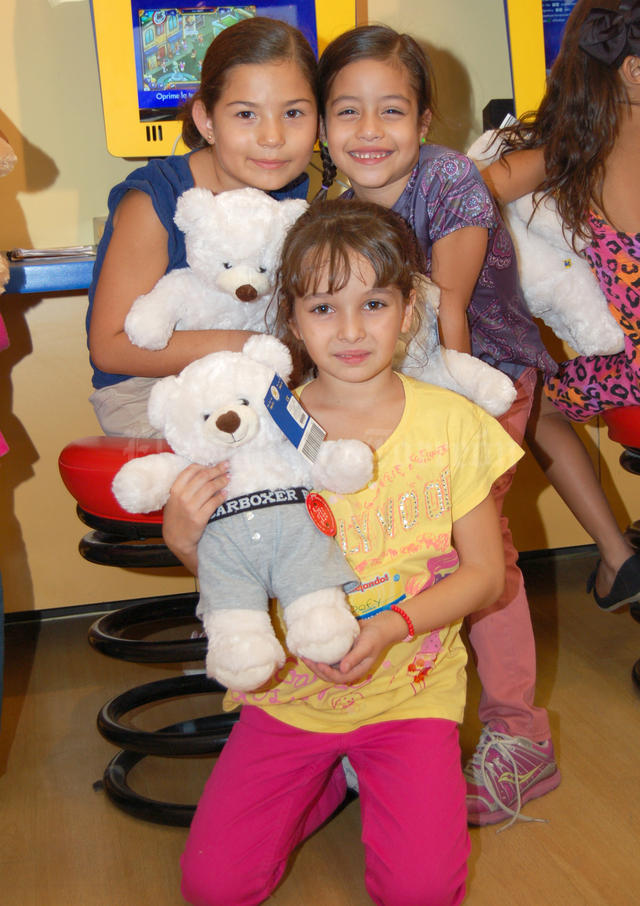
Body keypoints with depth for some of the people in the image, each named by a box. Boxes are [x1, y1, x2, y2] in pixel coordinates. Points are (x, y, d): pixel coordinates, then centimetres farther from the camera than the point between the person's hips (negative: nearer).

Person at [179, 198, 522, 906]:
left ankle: (381, 775, 15)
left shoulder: (453, 423, -6)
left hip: (411, 688, -1)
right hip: (292, 689, 1)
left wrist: (392, 626, -17)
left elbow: (484, 572, -1)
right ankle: (329, 775, 18)